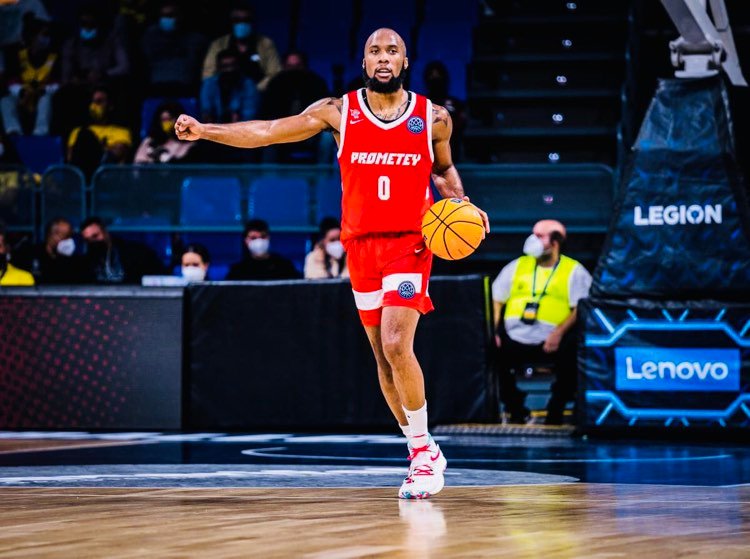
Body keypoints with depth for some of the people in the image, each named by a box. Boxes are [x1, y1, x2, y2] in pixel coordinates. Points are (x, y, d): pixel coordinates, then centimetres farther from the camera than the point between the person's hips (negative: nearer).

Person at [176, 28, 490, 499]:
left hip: (410, 243, -3)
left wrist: (462, 204, 0)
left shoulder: (433, 118, 1)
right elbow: (267, 132, 0)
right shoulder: (338, 111, 1)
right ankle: (424, 453, 19)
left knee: (396, 345, -19)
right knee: (383, 355, 6)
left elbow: (445, 169, 20)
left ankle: (423, 451, -7)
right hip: (361, 244, 3)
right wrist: (205, 131, -10)